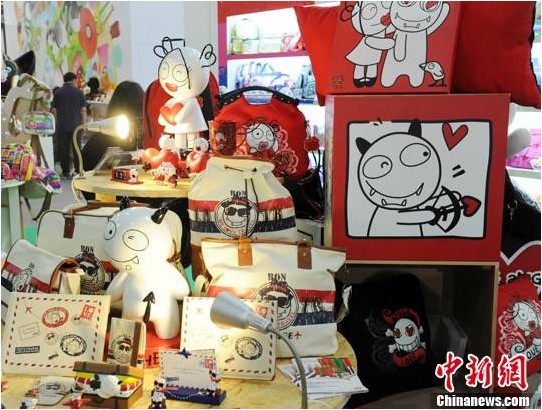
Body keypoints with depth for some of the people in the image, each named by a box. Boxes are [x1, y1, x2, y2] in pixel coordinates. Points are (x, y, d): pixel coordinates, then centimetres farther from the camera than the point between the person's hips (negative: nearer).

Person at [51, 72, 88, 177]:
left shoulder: (58, 92, 2)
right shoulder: (79, 92, -1)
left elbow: (53, 110, 3)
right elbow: (83, 110, -2)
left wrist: (56, 122, 15)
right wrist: (84, 123, 6)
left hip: (62, 126, 1)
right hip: (76, 125, 0)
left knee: (63, 149, 6)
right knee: (76, 149, 6)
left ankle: (65, 171, 8)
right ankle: (78, 171, 6)